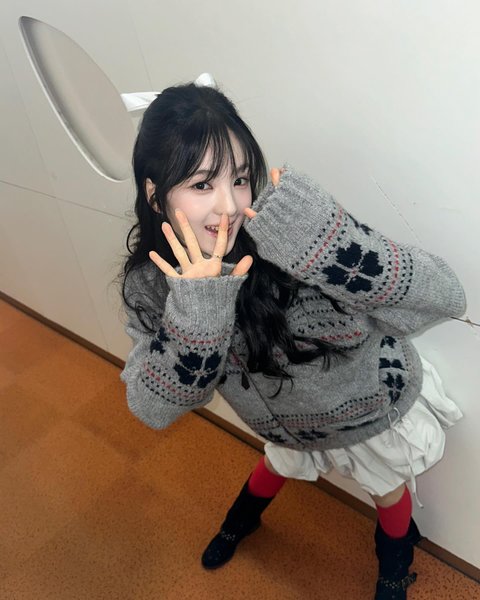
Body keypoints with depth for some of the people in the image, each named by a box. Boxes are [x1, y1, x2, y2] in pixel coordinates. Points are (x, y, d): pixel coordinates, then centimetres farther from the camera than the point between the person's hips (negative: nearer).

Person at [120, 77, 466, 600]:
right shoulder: (151, 281, -23)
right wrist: (195, 313, -41)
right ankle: (241, 519, 70)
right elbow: (152, 410, -24)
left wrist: (319, 237, -51)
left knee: (388, 492, 26)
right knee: (278, 464, 33)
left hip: (376, 410, -2)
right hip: (290, 423, 3)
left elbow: (445, 299, -36)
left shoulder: (292, 240, -37)